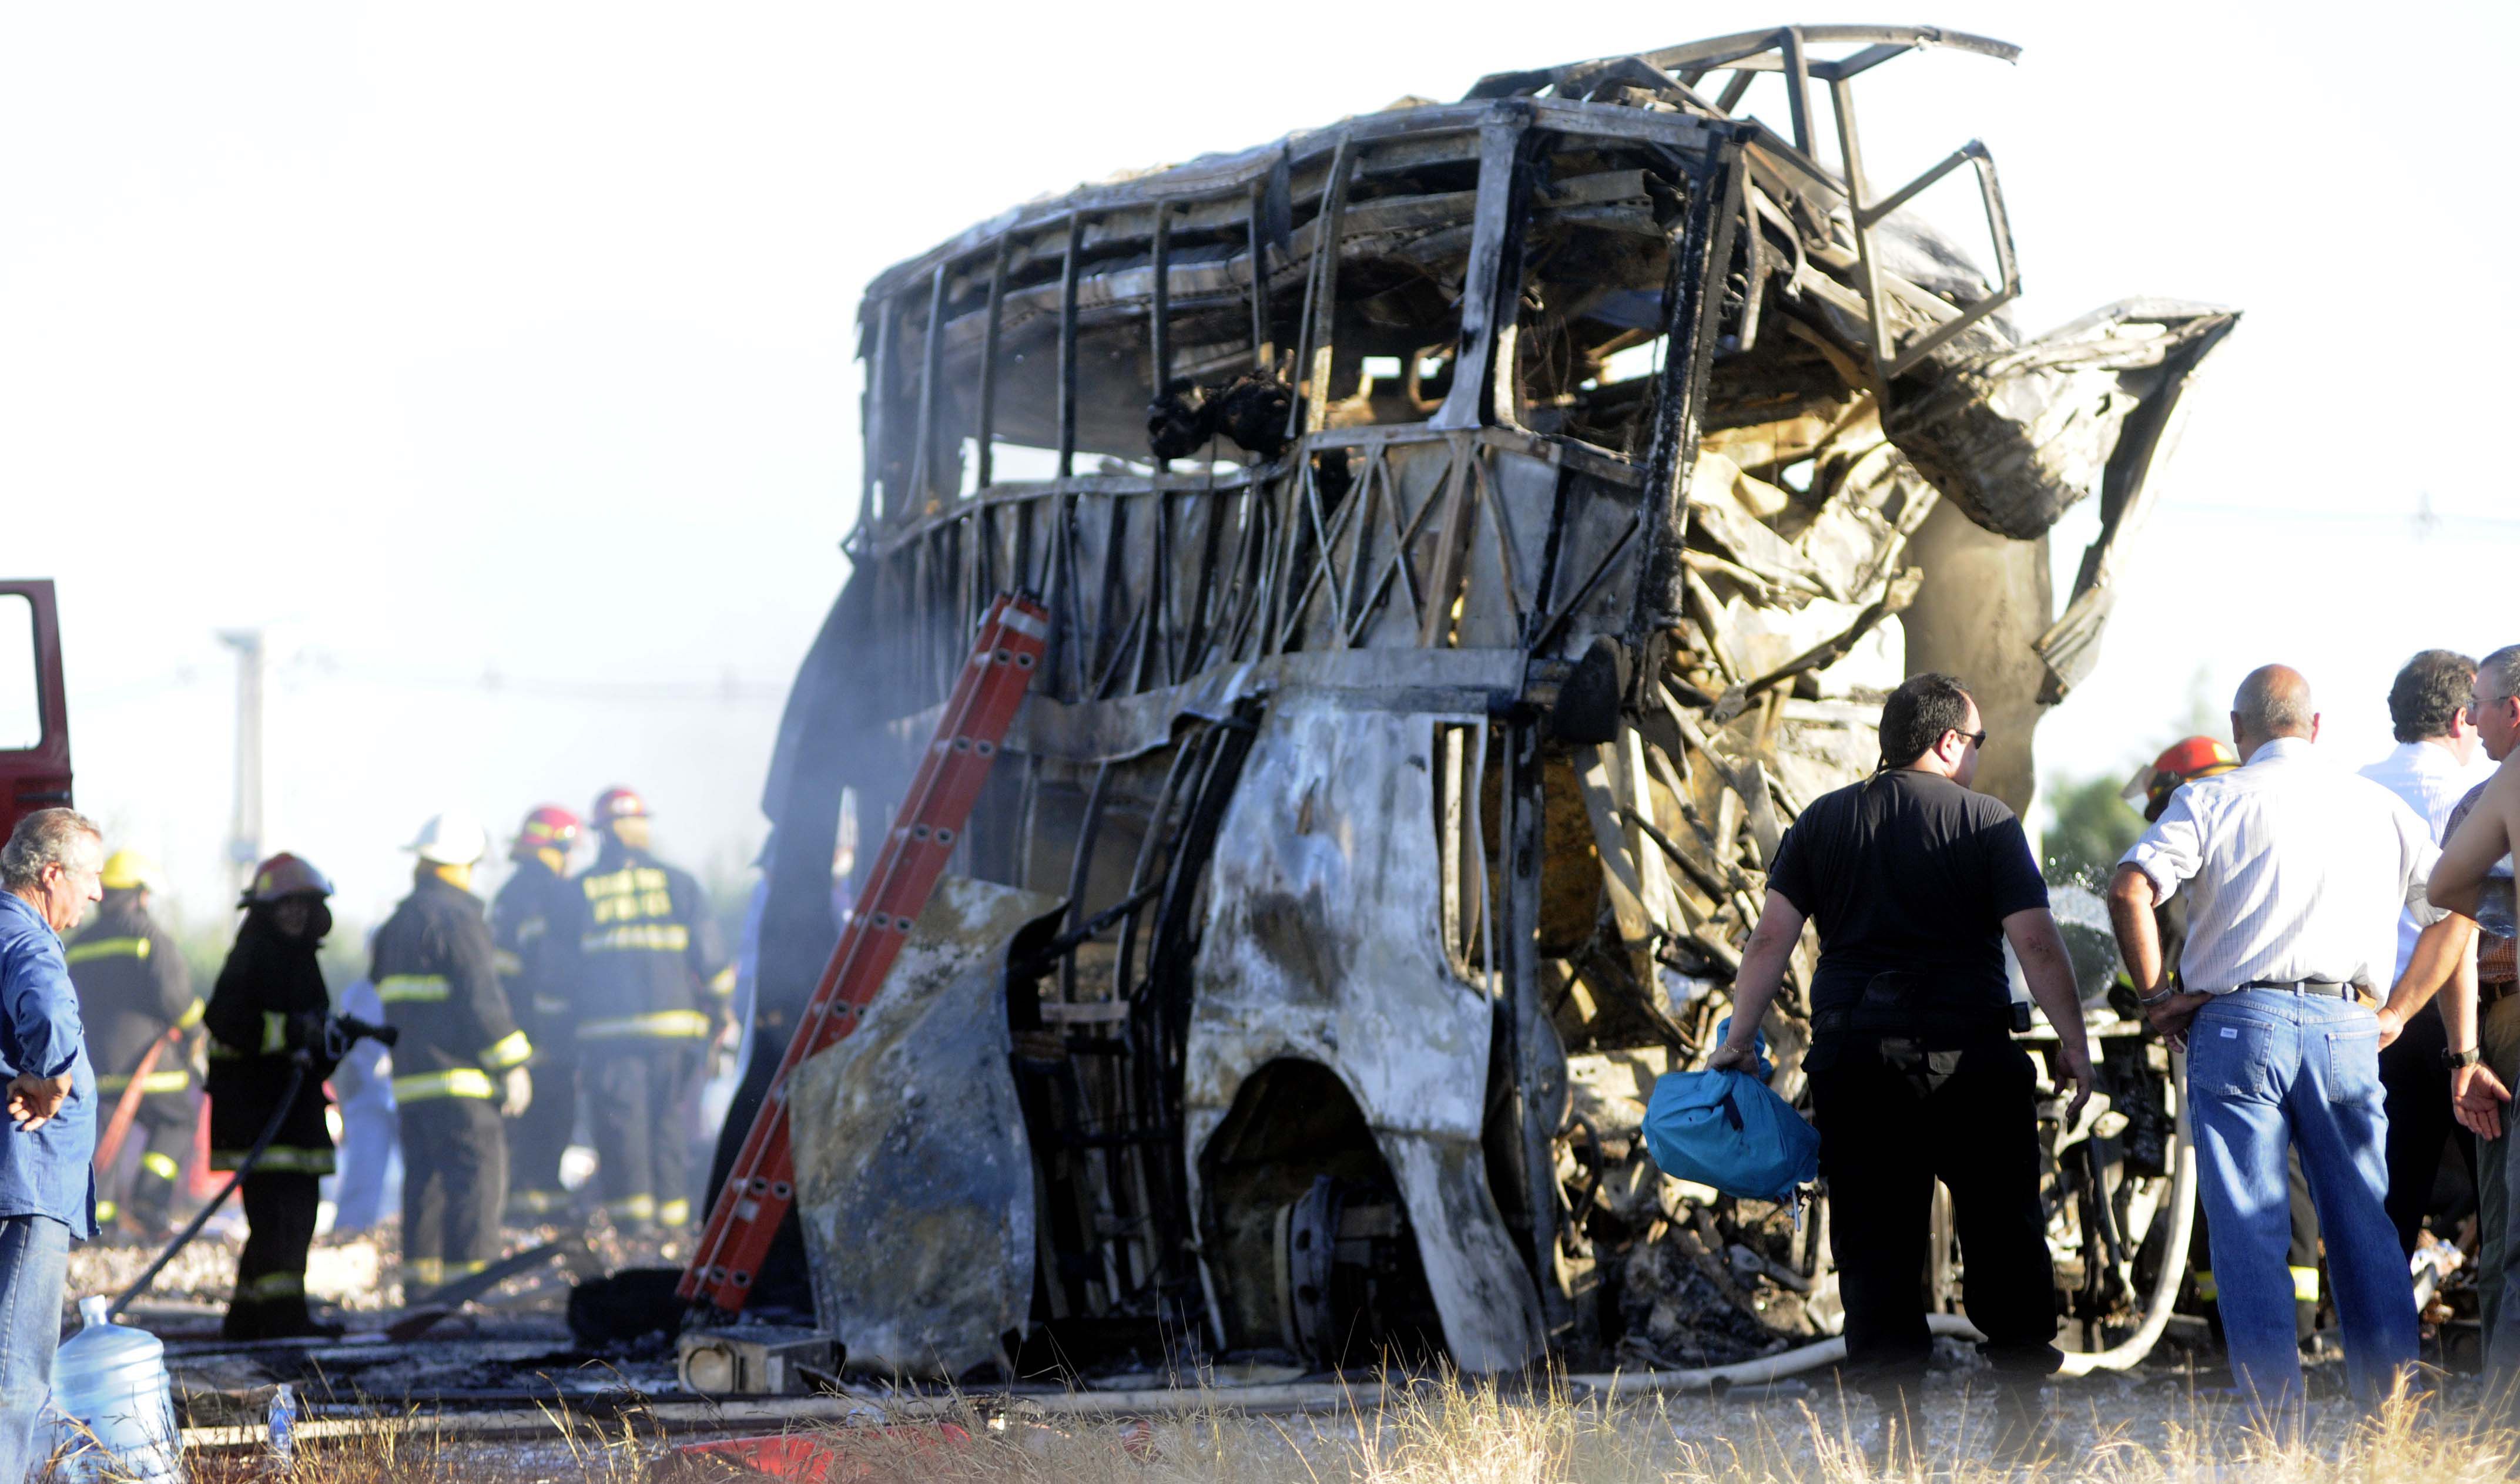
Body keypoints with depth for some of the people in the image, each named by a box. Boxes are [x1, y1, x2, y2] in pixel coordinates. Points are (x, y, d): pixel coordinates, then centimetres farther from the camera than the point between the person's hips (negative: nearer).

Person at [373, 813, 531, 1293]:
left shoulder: (397, 922, 18)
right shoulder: (456, 916, -10)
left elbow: (382, 988, 23)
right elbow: (481, 997, -14)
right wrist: (512, 1064, -10)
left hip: (410, 1073, 9)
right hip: (458, 1073, -9)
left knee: (424, 1177, 10)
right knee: (477, 1171, -8)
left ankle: (419, 1275, 9)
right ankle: (472, 1277, -14)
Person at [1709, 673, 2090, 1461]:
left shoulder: (1822, 821, 10)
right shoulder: (1986, 823, 0)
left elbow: (1770, 937, 3)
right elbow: (2036, 942, -7)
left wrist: (1740, 1040, 7)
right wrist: (2074, 1042, 0)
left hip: (1851, 1054, 3)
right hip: (1967, 1054, -3)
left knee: (1874, 1246, 5)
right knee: (2003, 1233, 7)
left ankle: (1896, 1417, 0)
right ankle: (2022, 1406, 6)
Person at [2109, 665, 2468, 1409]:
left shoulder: (2211, 801, 3)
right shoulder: (2381, 807, 15)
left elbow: (2130, 888, -11)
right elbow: (2454, 911, 17)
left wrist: (2156, 994, -2)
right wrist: (2396, 1012, 17)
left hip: (2239, 1024, -3)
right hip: (2348, 1031, 3)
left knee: (2249, 1231, 0)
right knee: (2363, 1222, 11)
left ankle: (2277, 1421, -4)